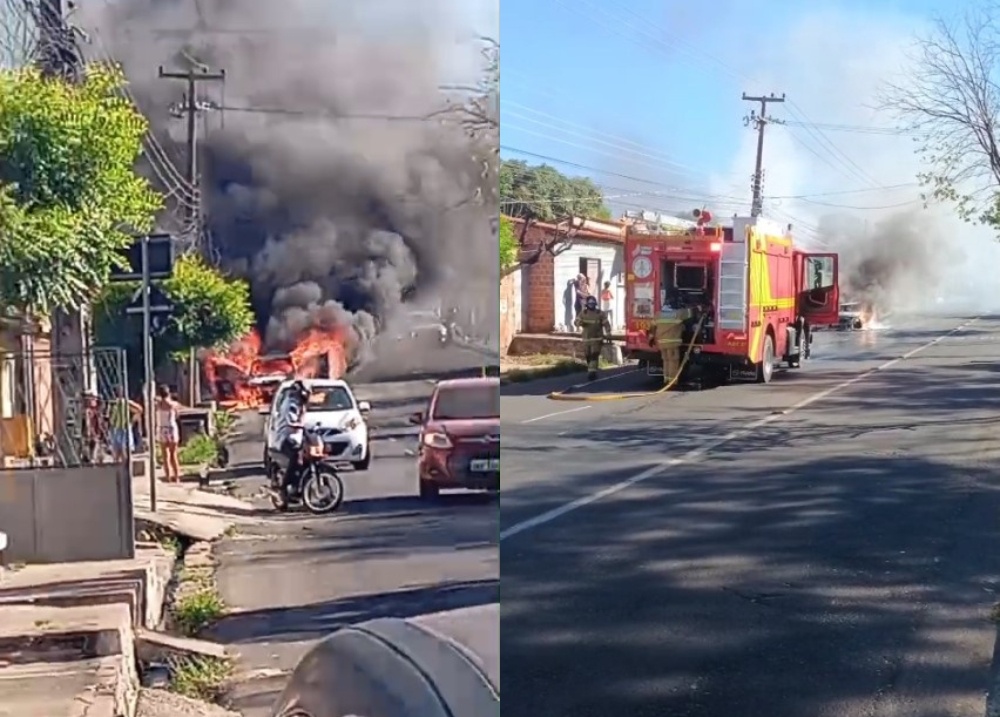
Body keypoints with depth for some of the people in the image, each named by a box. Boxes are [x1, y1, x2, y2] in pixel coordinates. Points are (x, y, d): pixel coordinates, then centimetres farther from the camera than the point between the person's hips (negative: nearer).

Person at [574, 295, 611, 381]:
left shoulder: (600, 313, 0)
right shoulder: (583, 313, 6)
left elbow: (606, 324, -1)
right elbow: (577, 322, -2)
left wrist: (608, 334, -11)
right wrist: (580, 322, -27)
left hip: (597, 338, -3)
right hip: (586, 338, 3)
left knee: (594, 355, -15)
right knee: (588, 356, 6)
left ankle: (592, 372, -20)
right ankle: (592, 371, 22)